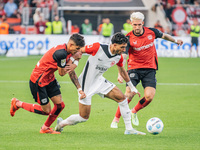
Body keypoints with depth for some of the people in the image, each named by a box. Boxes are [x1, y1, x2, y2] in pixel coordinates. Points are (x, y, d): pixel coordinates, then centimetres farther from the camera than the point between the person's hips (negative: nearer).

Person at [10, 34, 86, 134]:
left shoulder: (69, 52, 1)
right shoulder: (61, 53, -31)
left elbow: (71, 73, 10)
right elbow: (62, 73, -18)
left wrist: (79, 89, 6)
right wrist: (73, 59, -14)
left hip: (49, 79, 9)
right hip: (38, 81, -9)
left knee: (60, 105, 5)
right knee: (46, 111, 0)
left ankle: (45, 128, 24)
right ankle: (18, 104, 16)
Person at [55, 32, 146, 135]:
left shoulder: (119, 57, -5)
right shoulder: (98, 47, -25)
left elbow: (122, 71, 16)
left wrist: (131, 86, 23)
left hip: (99, 81, 6)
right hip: (86, 84, -6)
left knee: (122, 98, -8)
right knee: (84, 117, -4)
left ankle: (129, 129, 1)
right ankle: (61, 124, 23)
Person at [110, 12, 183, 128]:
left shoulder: (151, 32, -3)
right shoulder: (128, 38, -13)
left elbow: (164, 36, 20)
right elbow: (123, 57, -20)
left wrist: (175, 41, 32)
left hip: (150, 69, 3)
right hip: (134, 68, -2)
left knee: (149, 97, -14)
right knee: (129, 95, -18)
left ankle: (134, 112, 16)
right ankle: (116, 119, 1)